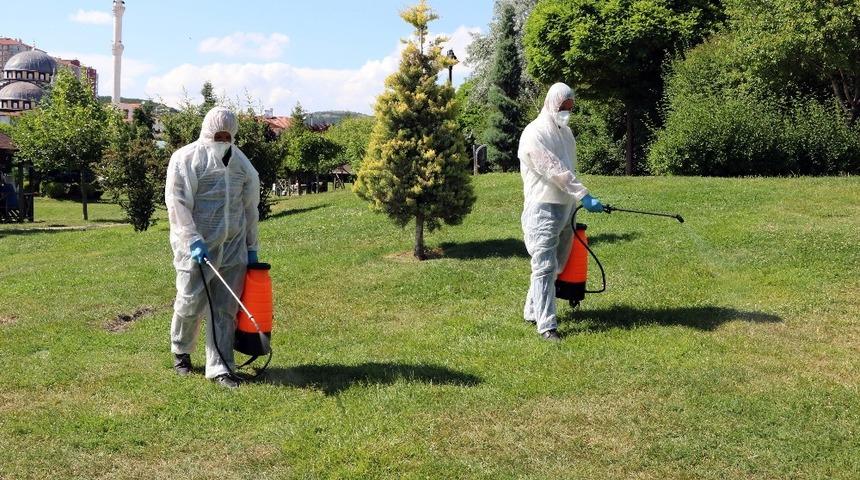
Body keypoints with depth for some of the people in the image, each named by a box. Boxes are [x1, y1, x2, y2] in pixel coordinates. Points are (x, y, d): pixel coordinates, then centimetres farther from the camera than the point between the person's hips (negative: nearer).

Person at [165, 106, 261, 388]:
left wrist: (252, 247, 17)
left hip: (233, 246, 5)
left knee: (225, 310, 3)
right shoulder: (186, 159, -5)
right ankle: (181, 351, 30)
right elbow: (177, 203, -11)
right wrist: (193, 241, -18)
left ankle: (219, 368, 8)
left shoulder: (241, 162, 13)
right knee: (190, 303, 3)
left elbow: (249, 207, 18)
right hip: (197, 248, -4)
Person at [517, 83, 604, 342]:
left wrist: (574, 204, 18)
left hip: (566, 207, 8)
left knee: (556, 265, 13)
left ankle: (532, 311, 26)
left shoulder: (566, 133, 16)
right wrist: (584, 196, -26)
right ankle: (546, 325, -8)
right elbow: (554, 170, -21)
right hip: (542, 208, -8)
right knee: (545, 266, -9)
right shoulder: (534, 134, -12)